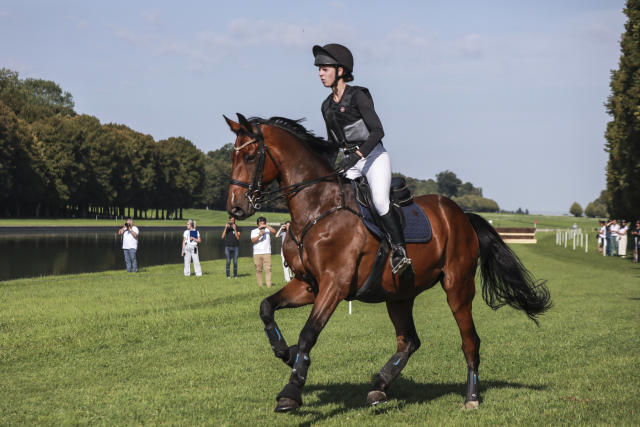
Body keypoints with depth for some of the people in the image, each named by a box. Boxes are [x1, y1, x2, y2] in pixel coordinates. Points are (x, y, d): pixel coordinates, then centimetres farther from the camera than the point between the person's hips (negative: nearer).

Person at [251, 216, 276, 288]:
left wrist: (266, 226, -16)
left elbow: (274, 231, -12)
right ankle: (260, 286, 8)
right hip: (257, 253, 1)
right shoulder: (254, 231, 9)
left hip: (266, 252, -1)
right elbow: (253, 241, -5)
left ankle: (269, 285, -12)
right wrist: (259, 235, -20)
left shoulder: (267, 230, 7)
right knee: (258, 270, 2)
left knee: (268, 269, -9)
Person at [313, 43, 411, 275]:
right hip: (350, 163, 7)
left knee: (379, 200, -26)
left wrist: (357, 155, -26)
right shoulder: (327, 106, 12)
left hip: (374, 156, -7)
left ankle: (400, 253, -22)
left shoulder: (358, 96, -8)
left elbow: (377, 131, -16)